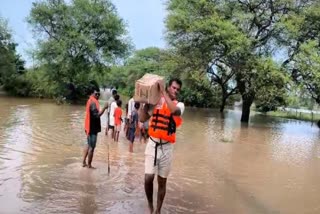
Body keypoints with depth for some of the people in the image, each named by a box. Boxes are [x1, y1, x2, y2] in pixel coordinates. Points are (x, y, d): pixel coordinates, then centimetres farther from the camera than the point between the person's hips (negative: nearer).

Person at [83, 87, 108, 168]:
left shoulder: (90, 101, 13)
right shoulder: (93, 103, -18)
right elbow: (97, 115, -27)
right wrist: (104, 108, -29)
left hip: (90, 127, 10)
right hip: (93, 128, -10)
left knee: (88, 145, 19)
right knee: (92, 147, -1)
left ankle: (84, 162, 25)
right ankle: (89, 165, 8)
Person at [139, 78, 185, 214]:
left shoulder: (179, 105, -1)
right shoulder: (157, 101, 1)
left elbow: (174, 110, -27)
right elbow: (143, 119, -2)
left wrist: (163, 92, -23)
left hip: (167, 147, 0)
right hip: (152, 144, 0)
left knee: (162, 181, 10)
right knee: (148, 178, -6)